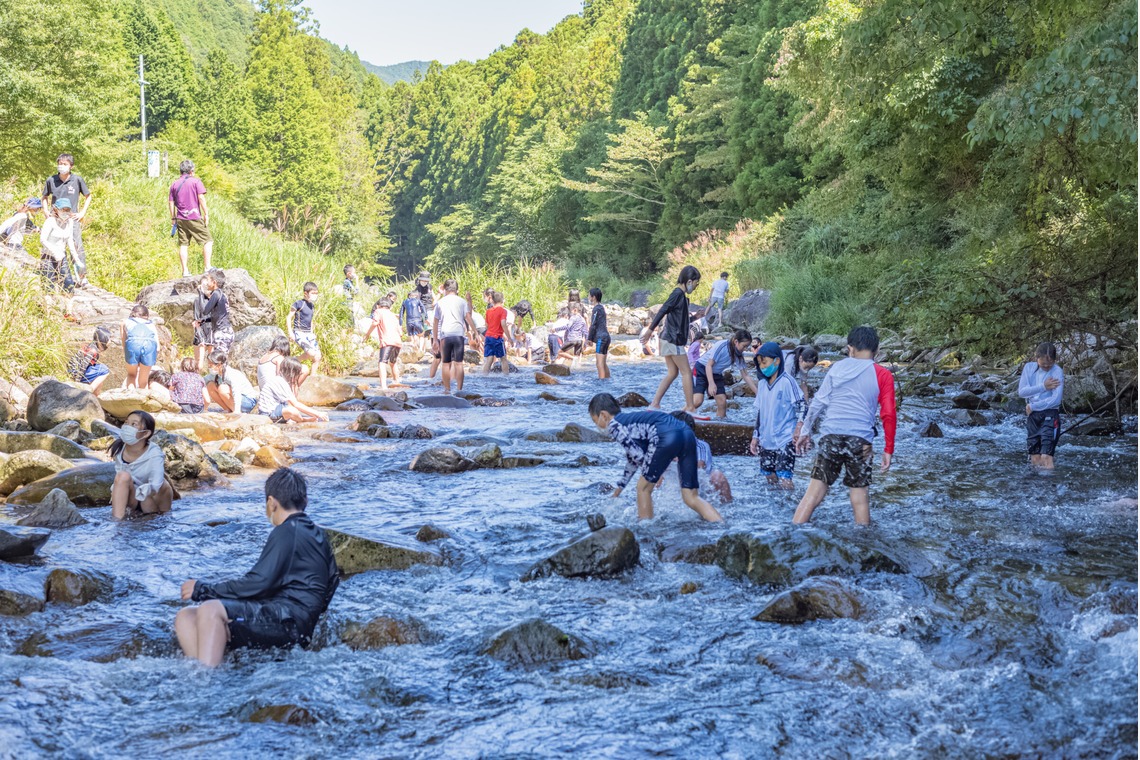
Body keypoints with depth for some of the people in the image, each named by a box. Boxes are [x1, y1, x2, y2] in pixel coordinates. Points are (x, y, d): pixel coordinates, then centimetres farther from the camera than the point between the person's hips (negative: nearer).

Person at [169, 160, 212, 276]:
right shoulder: (196, 181, -1)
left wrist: (173, 218, 17)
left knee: (183, 245, 6)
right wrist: (206, 214, -6)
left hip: (180, 219, 5)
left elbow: (171, 202, 11)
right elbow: (201, 198, -9)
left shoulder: (174, 184, 12)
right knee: (208, 240, 3)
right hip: (195, 217, -5)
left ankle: (185, 271, 4)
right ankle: (207, 267, -6)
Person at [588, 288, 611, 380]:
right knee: (603, 363, 13)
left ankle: (602, 379, -19)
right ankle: (608, 379, 15)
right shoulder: (602, 307, 19)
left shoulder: (596, 308, -9)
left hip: (600, 337, -10)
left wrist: (590, 338, -8)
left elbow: (593, 325, -13)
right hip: (606, 336, 10)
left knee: (599, 362, -13)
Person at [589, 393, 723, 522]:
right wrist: (620, 485, 57)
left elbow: (638, 455, 1)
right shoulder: (630, 419, 36)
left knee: (644, 487, 14)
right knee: (691, 497, 9)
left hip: (667, 438, -8)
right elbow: (632, 458, 47)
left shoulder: (614, 425, 11)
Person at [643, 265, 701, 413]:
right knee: (686, 372, -6)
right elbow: (662, 311, -20)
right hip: (673, 340, -10)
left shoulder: (682, 295, 16)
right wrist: (650, 330, -22)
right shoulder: (678, 293, -14)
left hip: (669, 339, 10)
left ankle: (654, 404, 8)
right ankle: (690, 408, -3)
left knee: (672, 373, 10)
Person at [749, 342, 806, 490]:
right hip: (766, 441, 7)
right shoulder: (762, 384, 11)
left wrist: (800, 425, -29)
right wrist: (755, 437, 17)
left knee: (784, 479, -15)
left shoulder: (786, 381, -9)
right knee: (770, 478, 11)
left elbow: (801, 405, -12)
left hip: (785, 440, -7)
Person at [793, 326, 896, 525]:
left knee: (815, 491, 3)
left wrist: (805, 431, 16)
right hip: (860, 440, -1)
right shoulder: (883, 376, 4)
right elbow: (888, 415, -1)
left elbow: (818, 402, 9)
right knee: (859, 495, 7)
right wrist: (888, 449, 4)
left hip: (830, 436, 1)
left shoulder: (838, 368, 10)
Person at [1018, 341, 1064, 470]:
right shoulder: (1029, 367, 4)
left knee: (1046, 457, -14)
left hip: (1050, 415, -5)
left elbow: (1056, 399, -17)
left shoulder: (1057, 371, -9)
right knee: (1035, 460, 7)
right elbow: (1021, 391, -4)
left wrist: (1032, 406, -10)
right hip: (1032, 414, 5)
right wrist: (1043, 387, -14)